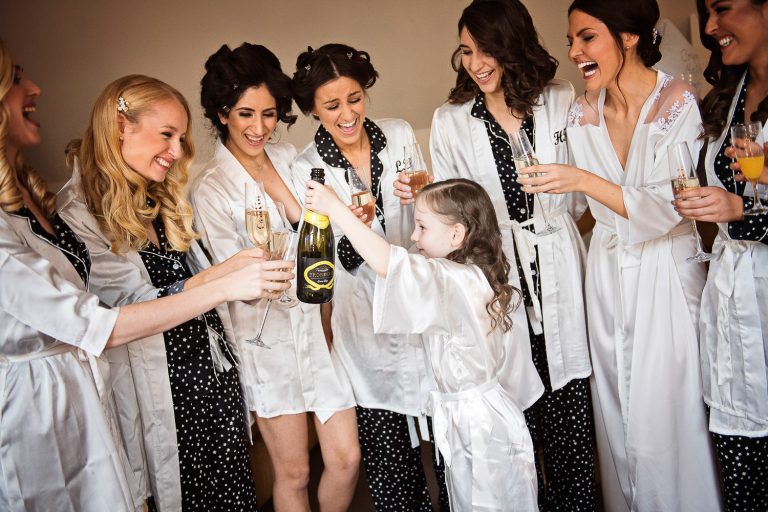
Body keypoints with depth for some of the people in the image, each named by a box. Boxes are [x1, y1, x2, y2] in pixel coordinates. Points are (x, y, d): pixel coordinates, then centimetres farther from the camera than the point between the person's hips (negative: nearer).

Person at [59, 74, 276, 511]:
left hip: (215, 373, 7)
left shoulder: (164, 198, 12)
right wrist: (220, 276, -27)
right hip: (165, 391, -6)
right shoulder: (77, 213, -13)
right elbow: (138, 308, -18)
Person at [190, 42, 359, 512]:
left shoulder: (288, 157, 3)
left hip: (319, 323, 5)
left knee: (346, 459, 8)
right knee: (293, 472, 9)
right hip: (269, 333, -4)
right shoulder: (211, 188, -13)